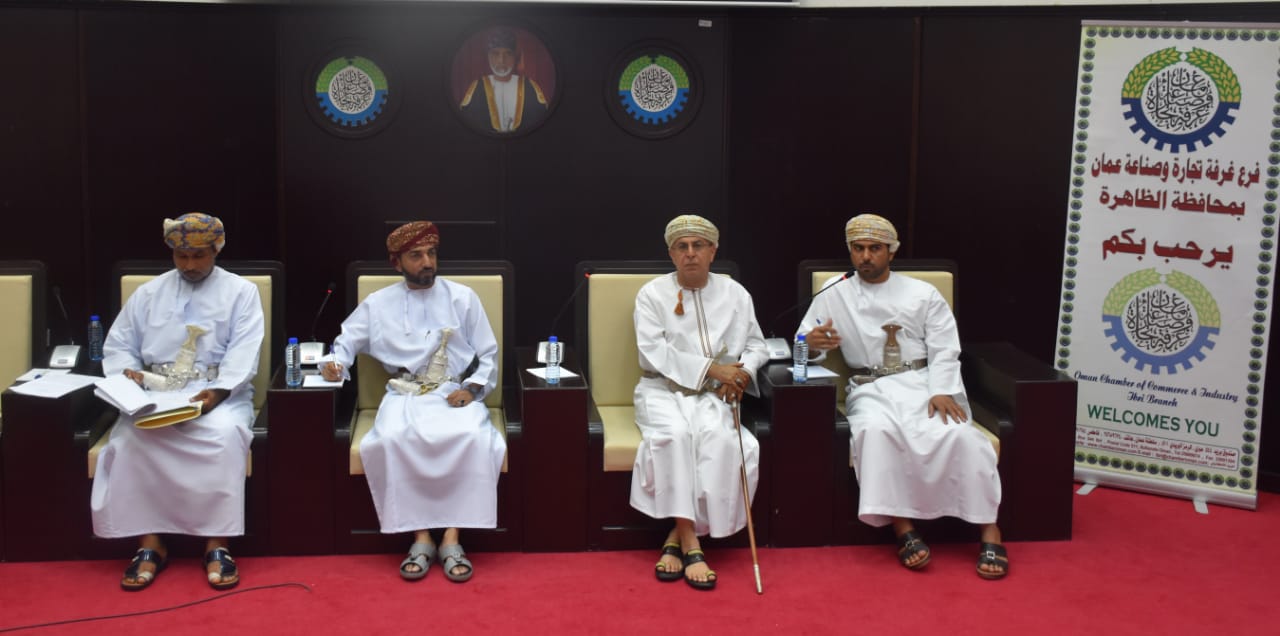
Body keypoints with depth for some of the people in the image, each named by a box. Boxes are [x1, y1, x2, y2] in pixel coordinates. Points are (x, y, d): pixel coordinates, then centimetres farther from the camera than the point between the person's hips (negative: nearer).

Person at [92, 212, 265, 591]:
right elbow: (118, 345, 15)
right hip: (156, 392, 2)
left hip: (219, 393, -2)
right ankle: (150, 545, -22)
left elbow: (244, 352, -6)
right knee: (130, 437, -30)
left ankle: (217, 545, -28)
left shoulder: (241, 292, 6)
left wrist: (217, 392, -22)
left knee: (225, 434, -36)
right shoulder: (148, 293, 16)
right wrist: (127, 372, -9)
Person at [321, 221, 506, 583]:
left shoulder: (462, 298, 9)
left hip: (455, 394, 0)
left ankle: (452, 538, -25)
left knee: (474, 438, -34)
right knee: (391, 441, -34)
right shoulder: (378, 304, 11)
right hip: (405, 396, 1)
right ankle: (421, 537, -22)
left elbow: (487, 354, 10)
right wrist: (335, 363, -8)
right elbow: (347, 341, 15)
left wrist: (471, 389, -7)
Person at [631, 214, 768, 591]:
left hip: (714, 394, 2)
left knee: (719, 437, -31)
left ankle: (677, 536, -24)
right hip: (664, 390, -2)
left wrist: (742, 371, -10)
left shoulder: (734, 294, 11)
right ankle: (690, 541, -29)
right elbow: (653, 354, -9)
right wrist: (711, 368, -17)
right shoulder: (652, 294, 3)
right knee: (676, 434, -34)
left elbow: (756, 345, 14)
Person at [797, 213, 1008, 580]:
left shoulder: (922, 294, 12)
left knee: (958, 433, -29)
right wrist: (813, 343, -19)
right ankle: (903, 529, -32)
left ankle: (989, 531, -24)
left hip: (922, 382, 1)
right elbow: (804, 343, 7)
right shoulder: (833, 296, 12)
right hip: (872, 389, 0)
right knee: (875, 430, -36)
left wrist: (941, 392, -13)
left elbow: (944, 351, 6)